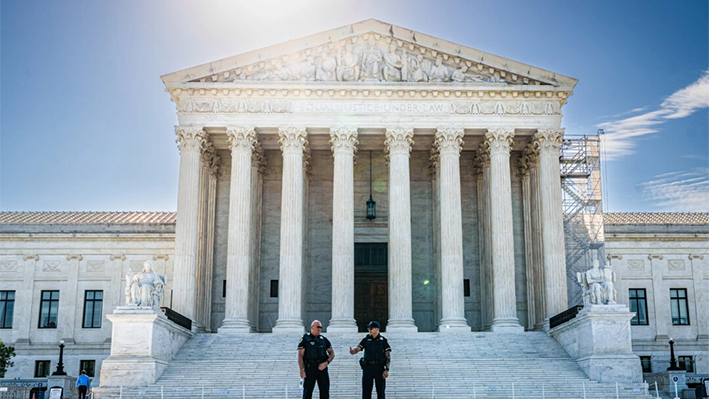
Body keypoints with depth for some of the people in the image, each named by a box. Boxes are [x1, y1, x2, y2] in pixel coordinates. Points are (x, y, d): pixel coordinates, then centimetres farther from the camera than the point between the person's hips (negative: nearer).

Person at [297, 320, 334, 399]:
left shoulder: (324, 340, 12)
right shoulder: (305, 339, 0)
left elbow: (332, 353, 13)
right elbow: (300, 356, -4)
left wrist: (326, 363, -6)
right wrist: (301, 370, -13)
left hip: (322, 368, 4)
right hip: (310, 368, -4)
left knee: (325, 391, 3)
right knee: (307, 391, -1)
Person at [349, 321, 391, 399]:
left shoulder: (383, 341, 1)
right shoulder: (365, 340, 5)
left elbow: (388, 356, -2)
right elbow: (357, 349, -10)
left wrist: (387, 370, -12)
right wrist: (353, 351, -34)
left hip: (380, 368, -1)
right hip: (368, 368, 1)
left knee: (380, 391, 3)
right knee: (366, 391, 1)